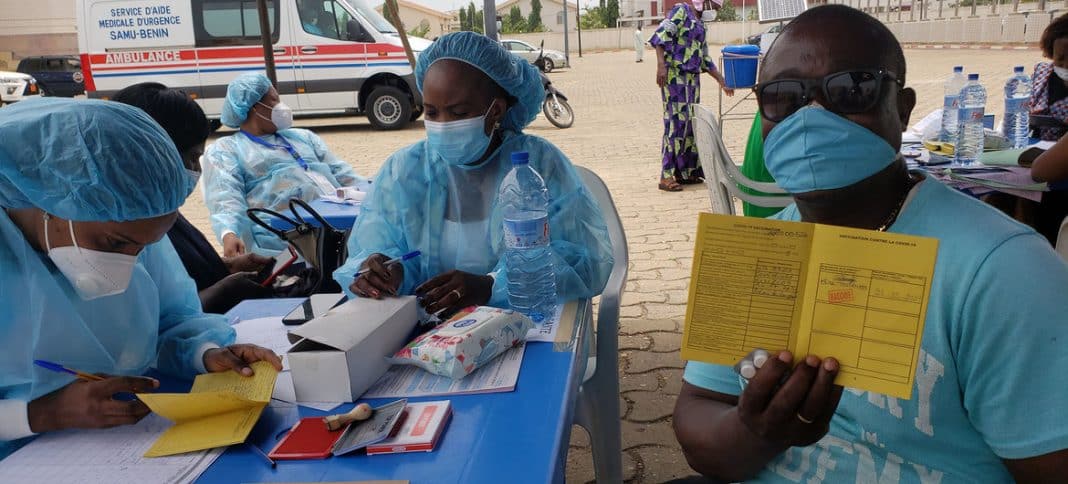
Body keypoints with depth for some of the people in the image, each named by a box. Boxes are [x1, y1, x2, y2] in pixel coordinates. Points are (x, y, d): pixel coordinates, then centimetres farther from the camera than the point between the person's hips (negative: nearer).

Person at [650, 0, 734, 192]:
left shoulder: (700, 25, 22)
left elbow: (705, 59, 25)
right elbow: (661, 36, -14)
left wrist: (722, 81, 24)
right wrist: (661, 65, -24)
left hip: (692, 78, 9)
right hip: (675, 75, -9)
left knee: (692, 122, 7)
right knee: (676, 122, -12)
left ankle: (686, 172, 15)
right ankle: (666, 176, -10)